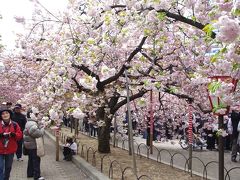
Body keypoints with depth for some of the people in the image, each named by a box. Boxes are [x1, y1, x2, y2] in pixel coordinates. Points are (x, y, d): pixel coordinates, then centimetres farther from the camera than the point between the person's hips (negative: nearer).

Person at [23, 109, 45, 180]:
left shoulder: (30, 123, 14)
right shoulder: (32, 124, -22)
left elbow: (38, 129, 16)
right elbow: (38, 134, -28)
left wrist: (42, 126, 0)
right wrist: (43, 128, -13)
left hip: (30, 145, 11)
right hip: (33, 145, -11)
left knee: (31, 159, 19)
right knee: (36, 160, -4)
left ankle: (30, 173, 30)